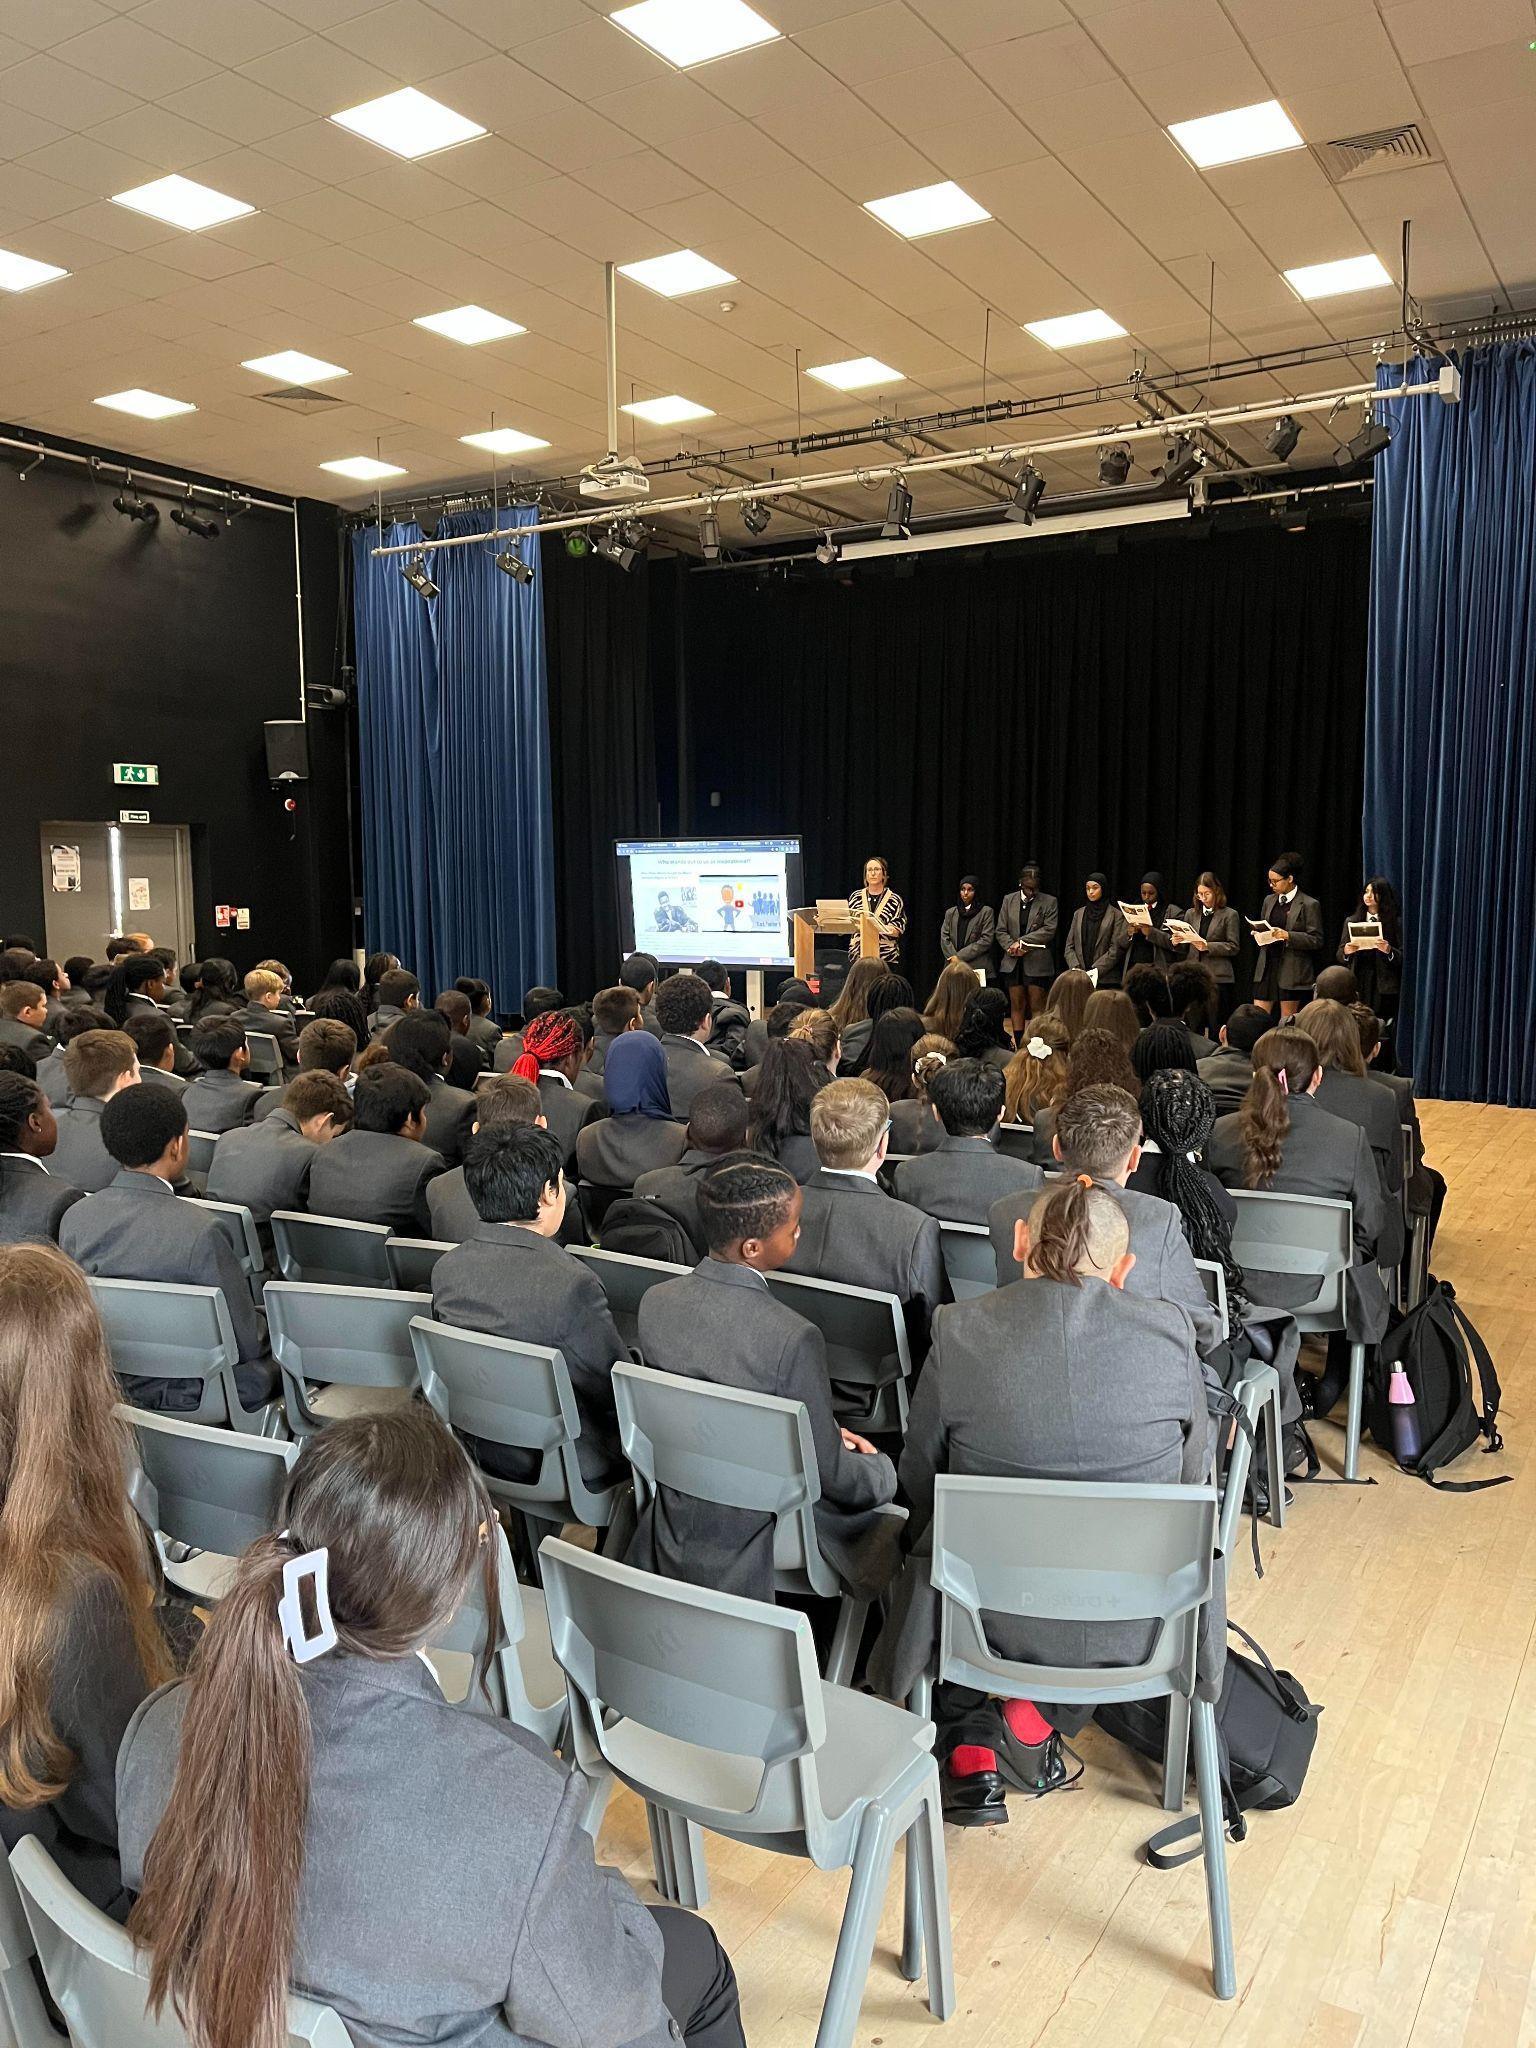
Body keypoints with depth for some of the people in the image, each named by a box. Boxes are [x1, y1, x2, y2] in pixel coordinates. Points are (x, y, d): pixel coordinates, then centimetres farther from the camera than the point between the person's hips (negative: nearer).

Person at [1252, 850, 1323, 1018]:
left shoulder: (1309, 904, -5)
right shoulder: (1269, 900, 13)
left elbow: (1316, 940, -8)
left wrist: (1288, 936, -19)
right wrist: (1258, 934, 1)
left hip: (1292, 972, -5)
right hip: (1267, 967, 5)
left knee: (1287, 1023, 2)